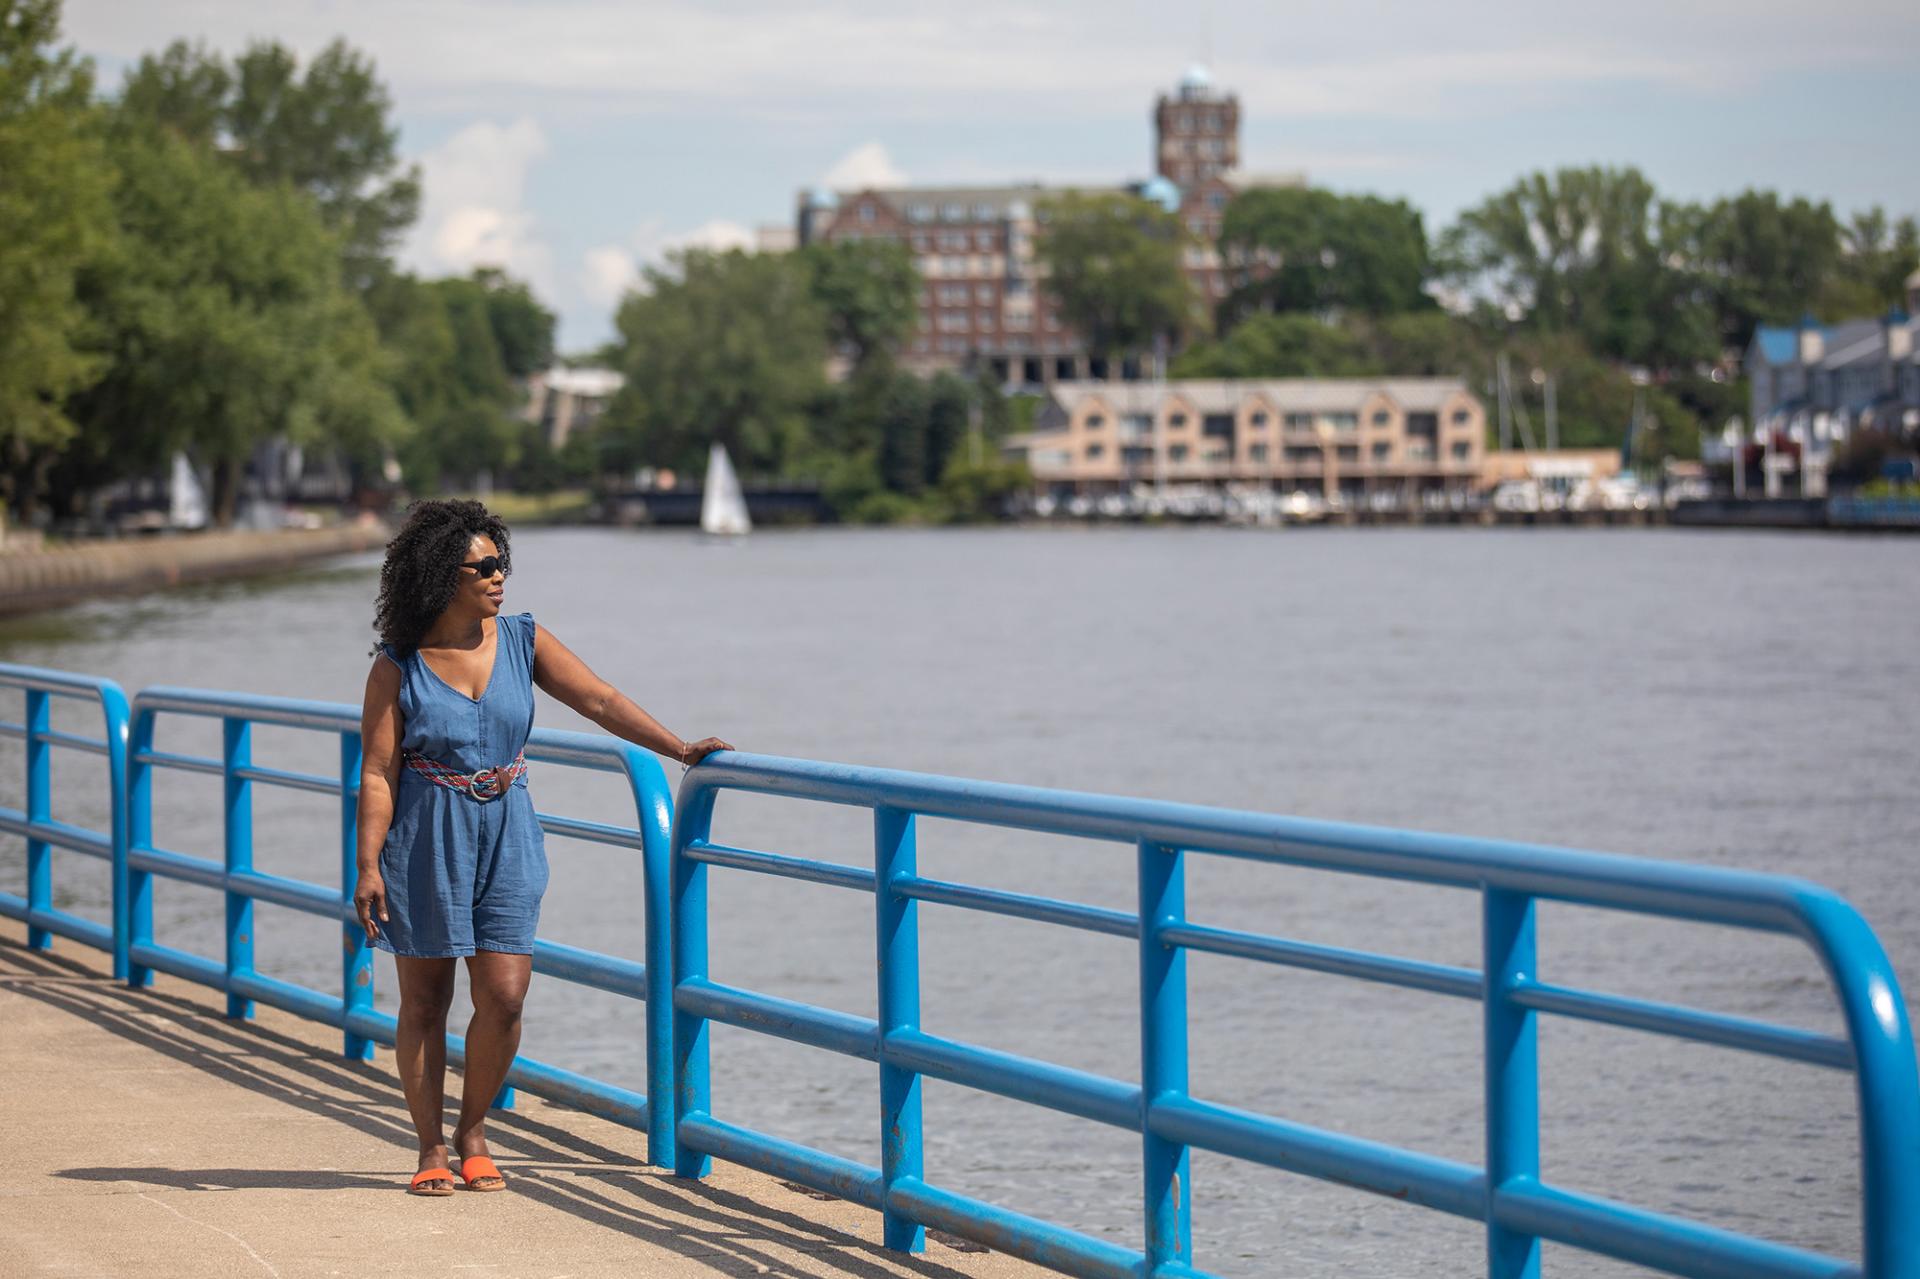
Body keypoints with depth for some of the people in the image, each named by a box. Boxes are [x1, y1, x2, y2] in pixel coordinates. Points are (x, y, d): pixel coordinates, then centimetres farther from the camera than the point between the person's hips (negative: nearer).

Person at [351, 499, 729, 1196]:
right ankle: (432, 1149, 15)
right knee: (424, 1000, 3)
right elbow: (378, 773, -6)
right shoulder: (397, 666, -6)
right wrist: (368, 866, -13)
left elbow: (600, 701, -2)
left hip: (507, 836, 2)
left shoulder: (523, 641, 2)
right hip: (425, 842, -2)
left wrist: (679, 748, -12)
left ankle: (473, 1131, 15)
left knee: (503, 996, -6)